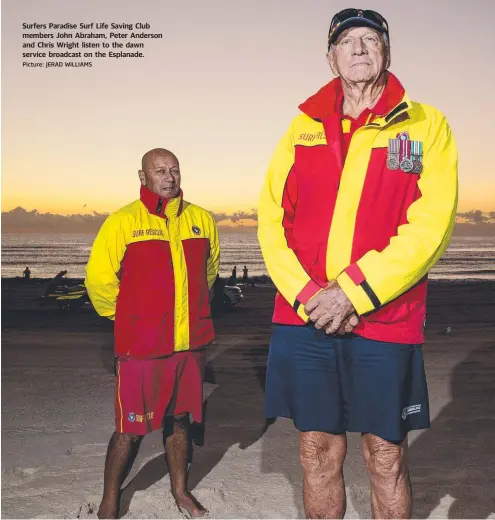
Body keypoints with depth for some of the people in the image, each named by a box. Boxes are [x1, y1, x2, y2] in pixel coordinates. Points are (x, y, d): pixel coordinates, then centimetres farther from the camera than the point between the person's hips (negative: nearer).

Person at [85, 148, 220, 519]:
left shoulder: (202, 219, 5)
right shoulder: (124, 221, -8)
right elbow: (98, 277, -5)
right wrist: (126, 317, 3)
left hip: (191, 343, 4)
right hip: (141, 346, -4)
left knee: (180, 419, 18)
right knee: (130, 429, 4)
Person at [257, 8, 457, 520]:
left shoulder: (425, 125, 2)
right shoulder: (303, 128, 11)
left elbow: (430, 225, -8)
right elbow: (271, 219, 4)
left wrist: (352, 293, -15)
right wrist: (308, 296, -9)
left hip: (385, 321, -2)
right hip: (304, 320, 3)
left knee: (386, 458, 9)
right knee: (319, 452, 12)